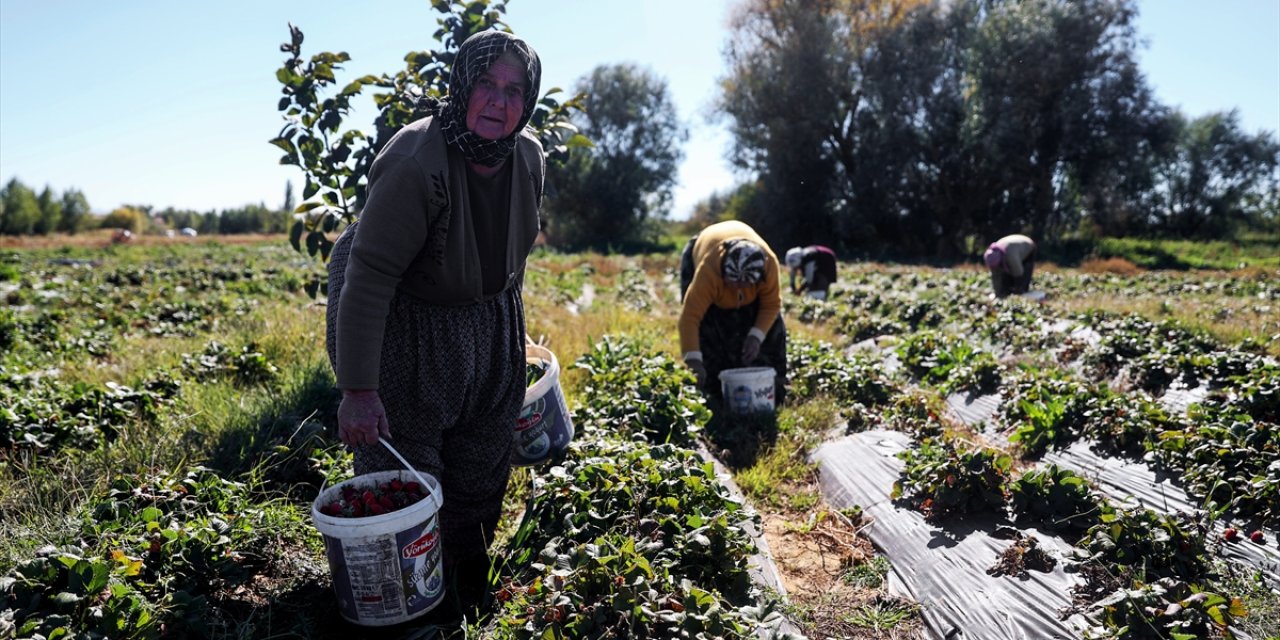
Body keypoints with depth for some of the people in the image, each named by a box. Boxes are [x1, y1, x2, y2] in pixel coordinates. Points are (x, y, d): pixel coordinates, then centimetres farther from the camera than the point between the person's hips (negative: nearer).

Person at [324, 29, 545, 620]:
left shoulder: (529, 158, -5)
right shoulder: (414, 162, -27)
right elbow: (369, 276, -27)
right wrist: (357, 389, -28)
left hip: (491, 330, 7)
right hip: (408, 332, -6)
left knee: (481, 484, 17)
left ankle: (471, 606, 39)